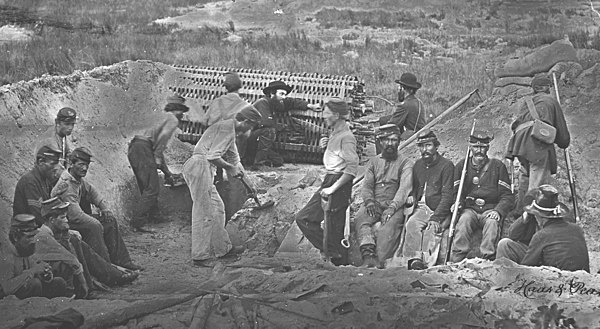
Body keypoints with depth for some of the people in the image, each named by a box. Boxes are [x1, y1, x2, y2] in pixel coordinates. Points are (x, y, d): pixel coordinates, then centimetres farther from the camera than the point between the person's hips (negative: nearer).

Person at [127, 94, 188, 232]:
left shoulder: (165, 120, 32)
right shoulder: (173, 119, 4)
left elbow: (160, 148, 37)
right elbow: (163, 136, -16)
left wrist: (166, 171, 38)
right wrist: (157, 159, -13)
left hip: (133, 150, 10)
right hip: (143, 149, -10)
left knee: (147, 188, 17)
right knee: (152, 189, -10)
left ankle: (154, 216, 24)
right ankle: (137, 223, -15)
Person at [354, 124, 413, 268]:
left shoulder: (405, 163, 9)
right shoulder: (374, 161, 21)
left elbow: (404, 188, -6)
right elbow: (366, 185, 11)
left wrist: (392, 207, -22)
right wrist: (369, 201, -12)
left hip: (395, 204, -3)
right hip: (374, 203, 3)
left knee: (391, 224, -35)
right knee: (360, 218, -29)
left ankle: (379, 259, -46)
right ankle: (368, 253, -44)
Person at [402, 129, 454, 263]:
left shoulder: (446, 165, -3)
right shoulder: (418, 165, 16)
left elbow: (447, 196, -8)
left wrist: (435, 218, -18)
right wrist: (412, 197, 4)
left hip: (440, 212, -4)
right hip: (421, 208, 4)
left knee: (431, 229, -31)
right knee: (412, 224, -27)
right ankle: (413, 259, -32)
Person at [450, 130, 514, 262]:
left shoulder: (497, 166, 8)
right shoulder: (462, 166, 13)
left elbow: (507, 196, 5)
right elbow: (455, 192, 13)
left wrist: (498, 211, -13)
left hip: (490, 210, -1)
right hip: (469, 209, 1)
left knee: (491, 222, -33)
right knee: (464, 220, -32)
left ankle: (488, 259, -39)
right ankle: (457, 259, -39)